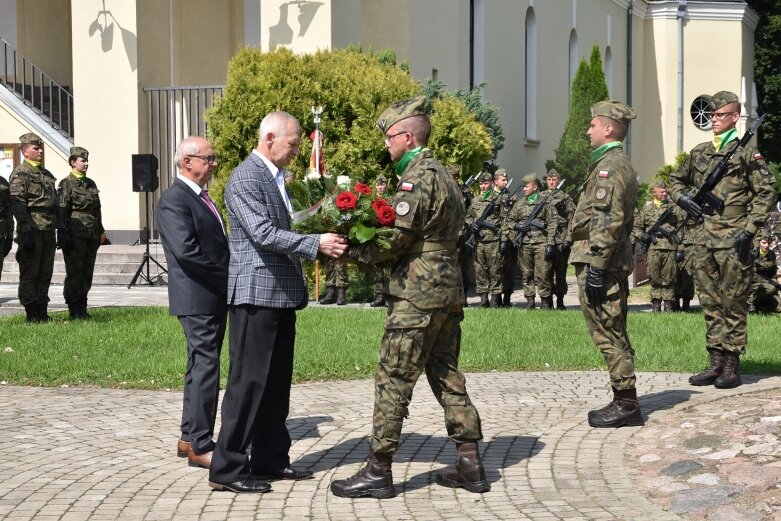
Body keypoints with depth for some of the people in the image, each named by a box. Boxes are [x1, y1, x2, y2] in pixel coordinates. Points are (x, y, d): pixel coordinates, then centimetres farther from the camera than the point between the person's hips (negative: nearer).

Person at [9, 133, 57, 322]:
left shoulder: (47, 174, 19)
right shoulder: (20, 174, -6)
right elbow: (17, 204, -14)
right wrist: (27, 230, -22)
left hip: (48, 231, 8)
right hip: (32, 230, -8)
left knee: (45, 273, 10)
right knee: (30, 273, -2)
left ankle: (42, 312, 15)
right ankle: (32, 314, 0)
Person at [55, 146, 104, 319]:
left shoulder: (91, 184, 17)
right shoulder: (66, 184, -5)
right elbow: (62, 212, -10)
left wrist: (100, 232, 18)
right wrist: (64, 235, -17)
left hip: (91, 236, 7)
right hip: (75, 235, -7)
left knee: (87, 272, 8)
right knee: (74, 272, -4)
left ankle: (82, 308, 14)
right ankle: (74, 309, 0)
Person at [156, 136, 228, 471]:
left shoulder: (202, 198, 17)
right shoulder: (174, 199, -13)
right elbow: (186, 249, -23)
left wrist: (230, 277, 5)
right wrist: (225, 276, -17)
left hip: (215, 298, 10)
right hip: (197, 298, -10)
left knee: (201, 367, 14)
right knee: (205, 367, -9)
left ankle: (189, 438, 23)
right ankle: (200, 446, -5)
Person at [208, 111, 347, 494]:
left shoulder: (277, 177, 16)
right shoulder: (245, 178, -13)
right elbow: (263, 234, -21)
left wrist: (324, 244, 8)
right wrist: (316, 244, -22)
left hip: (283, 292, 10)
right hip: (257, 292, -10)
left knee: (277, 381, 13)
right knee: (249, 380, -7)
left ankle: (271, 460, 21)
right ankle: (227, 469, -3)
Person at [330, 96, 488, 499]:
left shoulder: (418, 176, -14)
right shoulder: (442, 174, 17)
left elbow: (395, 238, -19)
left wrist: (351, 251, -6)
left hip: (418, 295, -10)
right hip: (449, 290, 10)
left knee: (393, 379, -4)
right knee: (446, 376, 13)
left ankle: (378, 471, 0)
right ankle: (469, 464, 15)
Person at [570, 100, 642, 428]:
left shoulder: (609, 167, -15)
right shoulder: (621, 165, 18)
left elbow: (608, 221, -22)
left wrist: (596, 267, -23)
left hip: (600, 263, -11)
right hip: (616, 263, 11)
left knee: (609, 335, -6)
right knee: (614, 335, 13)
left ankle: (625, 404, -2)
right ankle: (625, 403, 18)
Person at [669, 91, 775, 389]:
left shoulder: (746, 153, -3)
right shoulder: (699, 153, 14)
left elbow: (765, 193, -6)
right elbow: (675, 181, 26)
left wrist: (749, 230, -13)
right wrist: (682, 199, 4)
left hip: (733, 240, -6)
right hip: (704, 239, 6)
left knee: (733, 303, -2)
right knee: (709, 303, 9)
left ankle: (732, 366, 3)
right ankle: (716, 362, 16)